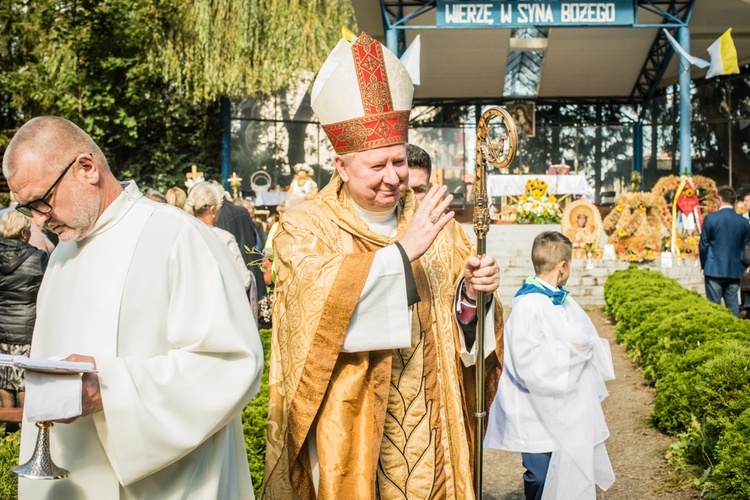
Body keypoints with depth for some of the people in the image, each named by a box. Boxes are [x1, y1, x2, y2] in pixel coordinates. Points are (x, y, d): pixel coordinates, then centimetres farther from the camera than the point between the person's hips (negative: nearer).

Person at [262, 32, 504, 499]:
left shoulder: (435, 221, 5)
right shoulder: (306, 226, -6)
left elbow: (461, 321, 4)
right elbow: (318, 301, -24)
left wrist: (472, 294, -18)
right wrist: (401, 250, -28)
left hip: (427, 421, 4)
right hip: (348, 424, -3)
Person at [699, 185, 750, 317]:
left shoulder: (710, 218, -8)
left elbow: (703, 245, -3)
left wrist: (704, 266, 10)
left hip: (714, 270, -3)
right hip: (735, 272, 3)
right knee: (733, 307, 8)